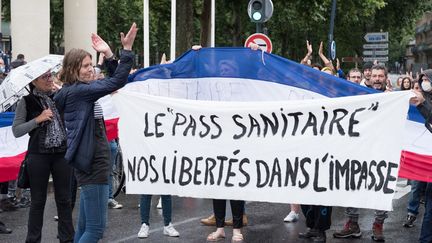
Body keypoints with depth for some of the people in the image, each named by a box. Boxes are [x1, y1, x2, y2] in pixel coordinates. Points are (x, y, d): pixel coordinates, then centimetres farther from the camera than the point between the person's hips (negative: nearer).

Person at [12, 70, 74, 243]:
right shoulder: (26, 102, -1)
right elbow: (16, 131, -4)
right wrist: (38, 119, -14)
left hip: (62, 153, 3)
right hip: (39, 155, -2)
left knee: (64, 199, 7)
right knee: (38, 201, 6)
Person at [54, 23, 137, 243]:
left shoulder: (82, 90, 14)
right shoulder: (75, 91, -14)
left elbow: (113, 81, 21)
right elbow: (117, 82, -22)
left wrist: (108, 54, 11)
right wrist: (127, 49, -23)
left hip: (92, 164, 10)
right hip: (92, 166, -10)